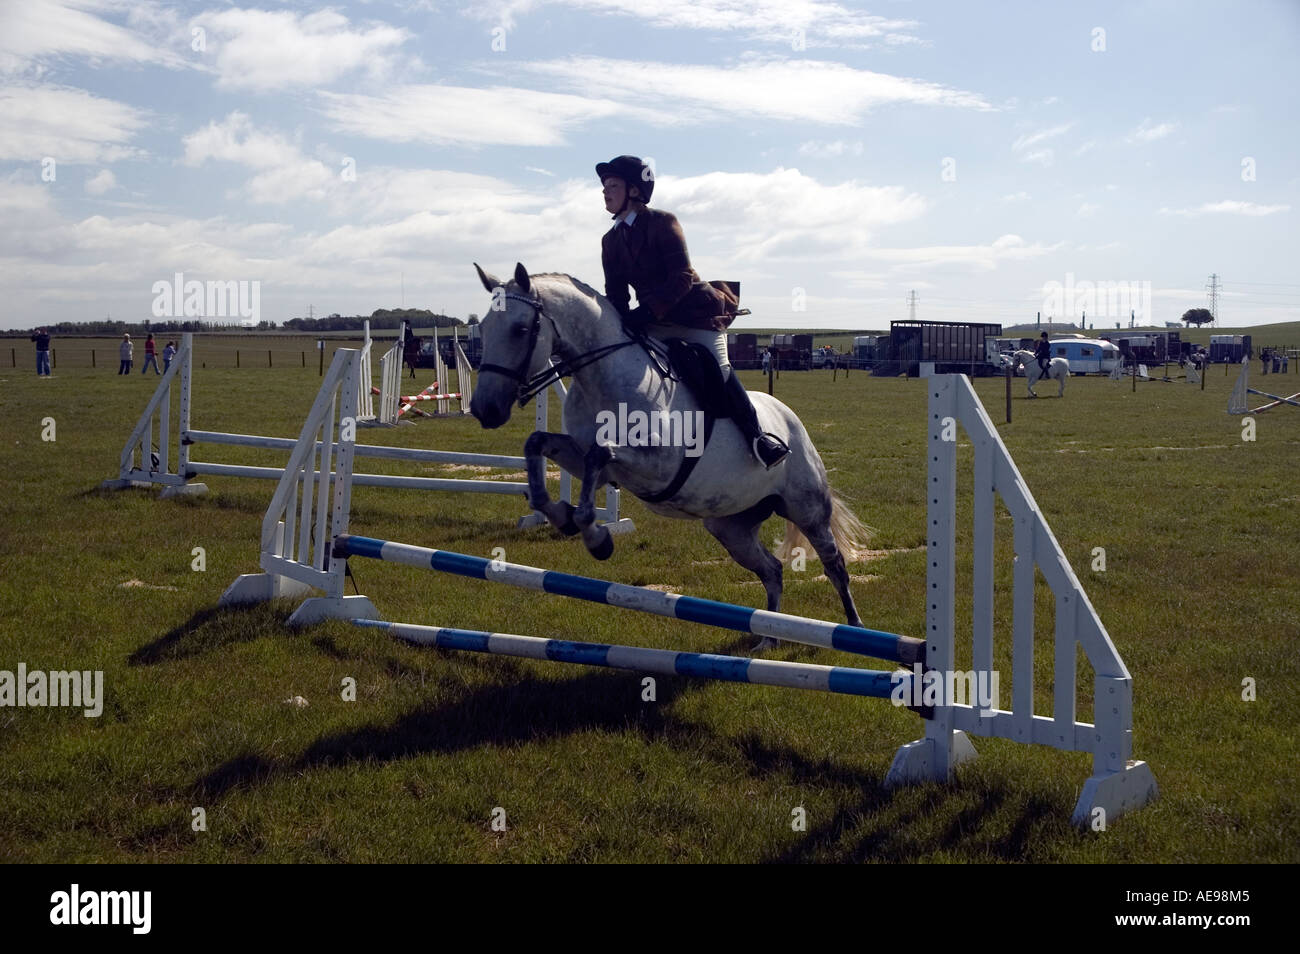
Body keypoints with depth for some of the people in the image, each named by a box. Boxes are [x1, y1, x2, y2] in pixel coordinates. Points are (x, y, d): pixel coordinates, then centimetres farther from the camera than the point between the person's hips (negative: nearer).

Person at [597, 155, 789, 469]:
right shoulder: (610, 241, 9)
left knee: (717, 371, -13)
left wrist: (647, 311, -29)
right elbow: (616, 294, 8)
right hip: (654, 322, 7)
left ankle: (756, 435, -1)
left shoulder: (662, 222, -10)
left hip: (696, 311, -7)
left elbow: (682, 277, -19)